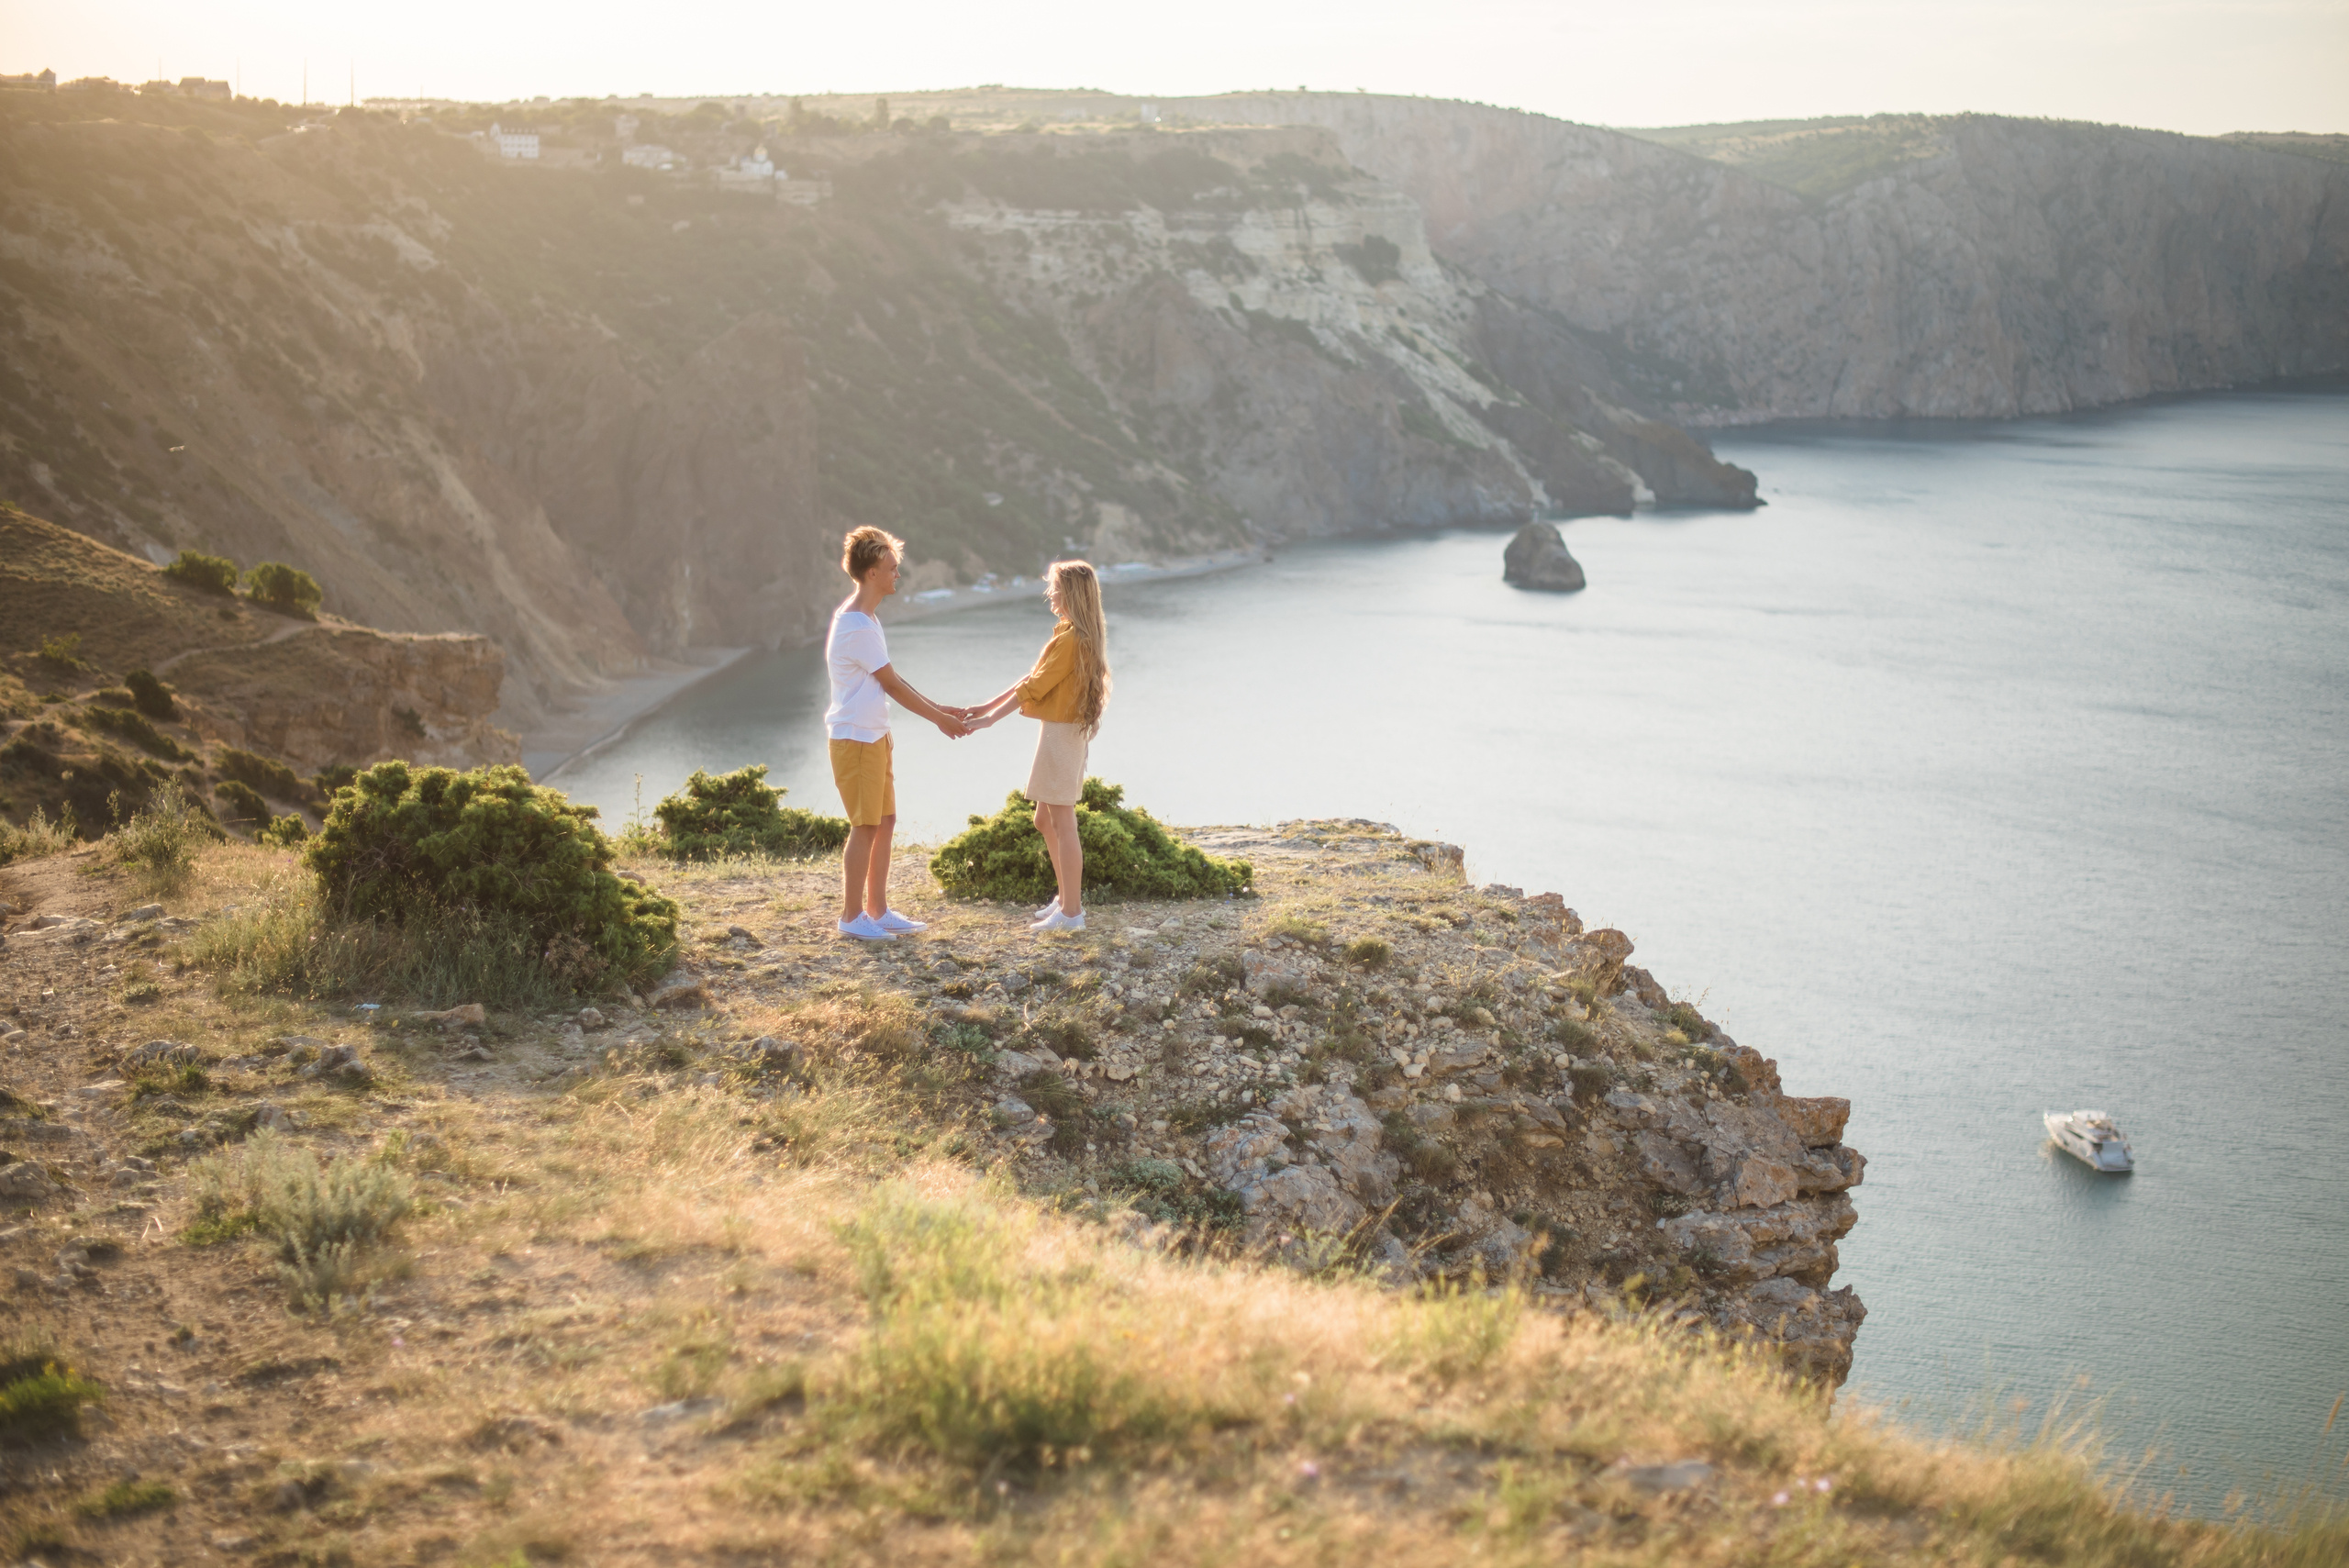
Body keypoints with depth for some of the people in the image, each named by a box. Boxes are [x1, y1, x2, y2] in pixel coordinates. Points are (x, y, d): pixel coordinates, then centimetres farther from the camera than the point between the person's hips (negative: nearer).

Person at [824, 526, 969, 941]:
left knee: (885, 820, 13)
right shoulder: (857, 627, -20)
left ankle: (877, 909, 21)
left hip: (874, 736, 10)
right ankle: (852, 916, 4)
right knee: (866, 825, -4)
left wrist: (939, 710, 15)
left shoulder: (864, 619, 13)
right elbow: (892, 685, -14)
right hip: (856, 738, -10)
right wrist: (939, 718, -5)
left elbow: (891, 683, 17)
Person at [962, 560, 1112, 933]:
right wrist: (988, 706, 15)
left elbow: (1035, 686, -17)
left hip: (1062, 733, -10)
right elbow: (1034, 678, 16)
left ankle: (1072, 912, 0)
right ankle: (1067, 897, 26)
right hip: (1061, 731, 10)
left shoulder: (1070, 639, -18)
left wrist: (991, 718, -12)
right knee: (1045, 820, 18)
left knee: (1062, 822, -5)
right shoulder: (1077, 634, 13)